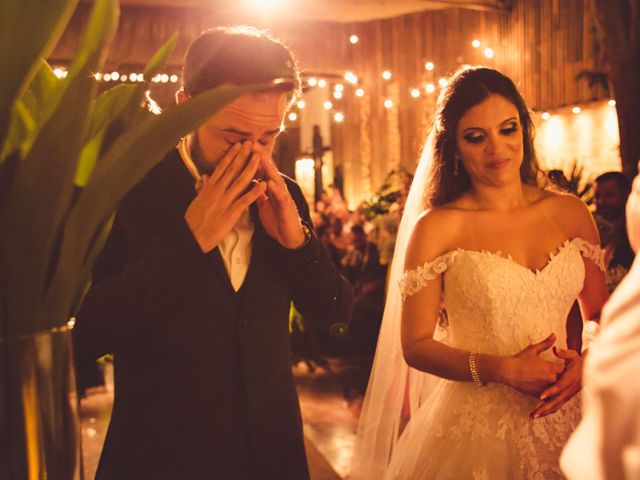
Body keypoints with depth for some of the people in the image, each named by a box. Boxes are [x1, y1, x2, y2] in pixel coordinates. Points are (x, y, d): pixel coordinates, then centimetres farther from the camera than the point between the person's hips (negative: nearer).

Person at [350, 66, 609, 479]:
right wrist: (503, 370, -20)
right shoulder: (436, 228, -10)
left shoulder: (571, 213, 0)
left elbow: (601, 315, 9)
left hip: (564, 418, 4)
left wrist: (586, 362, -11)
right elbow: (415, 345, -9)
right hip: (477, 429, -3)